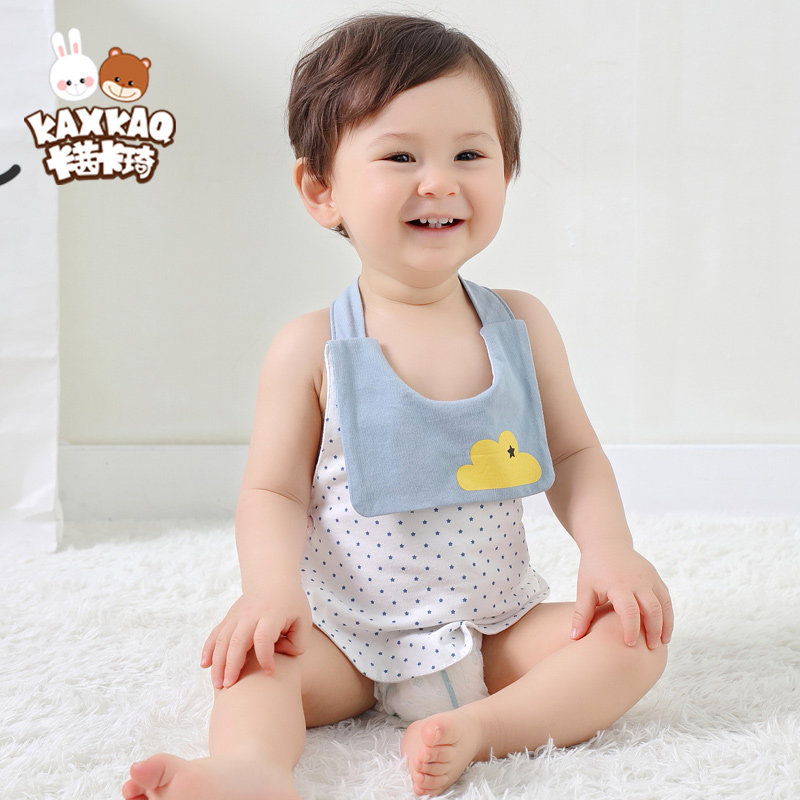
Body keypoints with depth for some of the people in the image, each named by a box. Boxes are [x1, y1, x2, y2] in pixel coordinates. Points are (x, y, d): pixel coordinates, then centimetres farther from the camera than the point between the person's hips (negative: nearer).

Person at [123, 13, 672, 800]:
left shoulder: (520, 325, 0)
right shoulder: (312, 349, -8)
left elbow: (575, 454, 6)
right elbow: (274, 490, -5)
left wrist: (608, 549, -12)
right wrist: (272, 586, -24)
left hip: (497, 627, 2)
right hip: (345, 632, -2)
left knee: (634, 635, -17)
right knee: (250, 653, -27)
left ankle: (482, 726, -31)